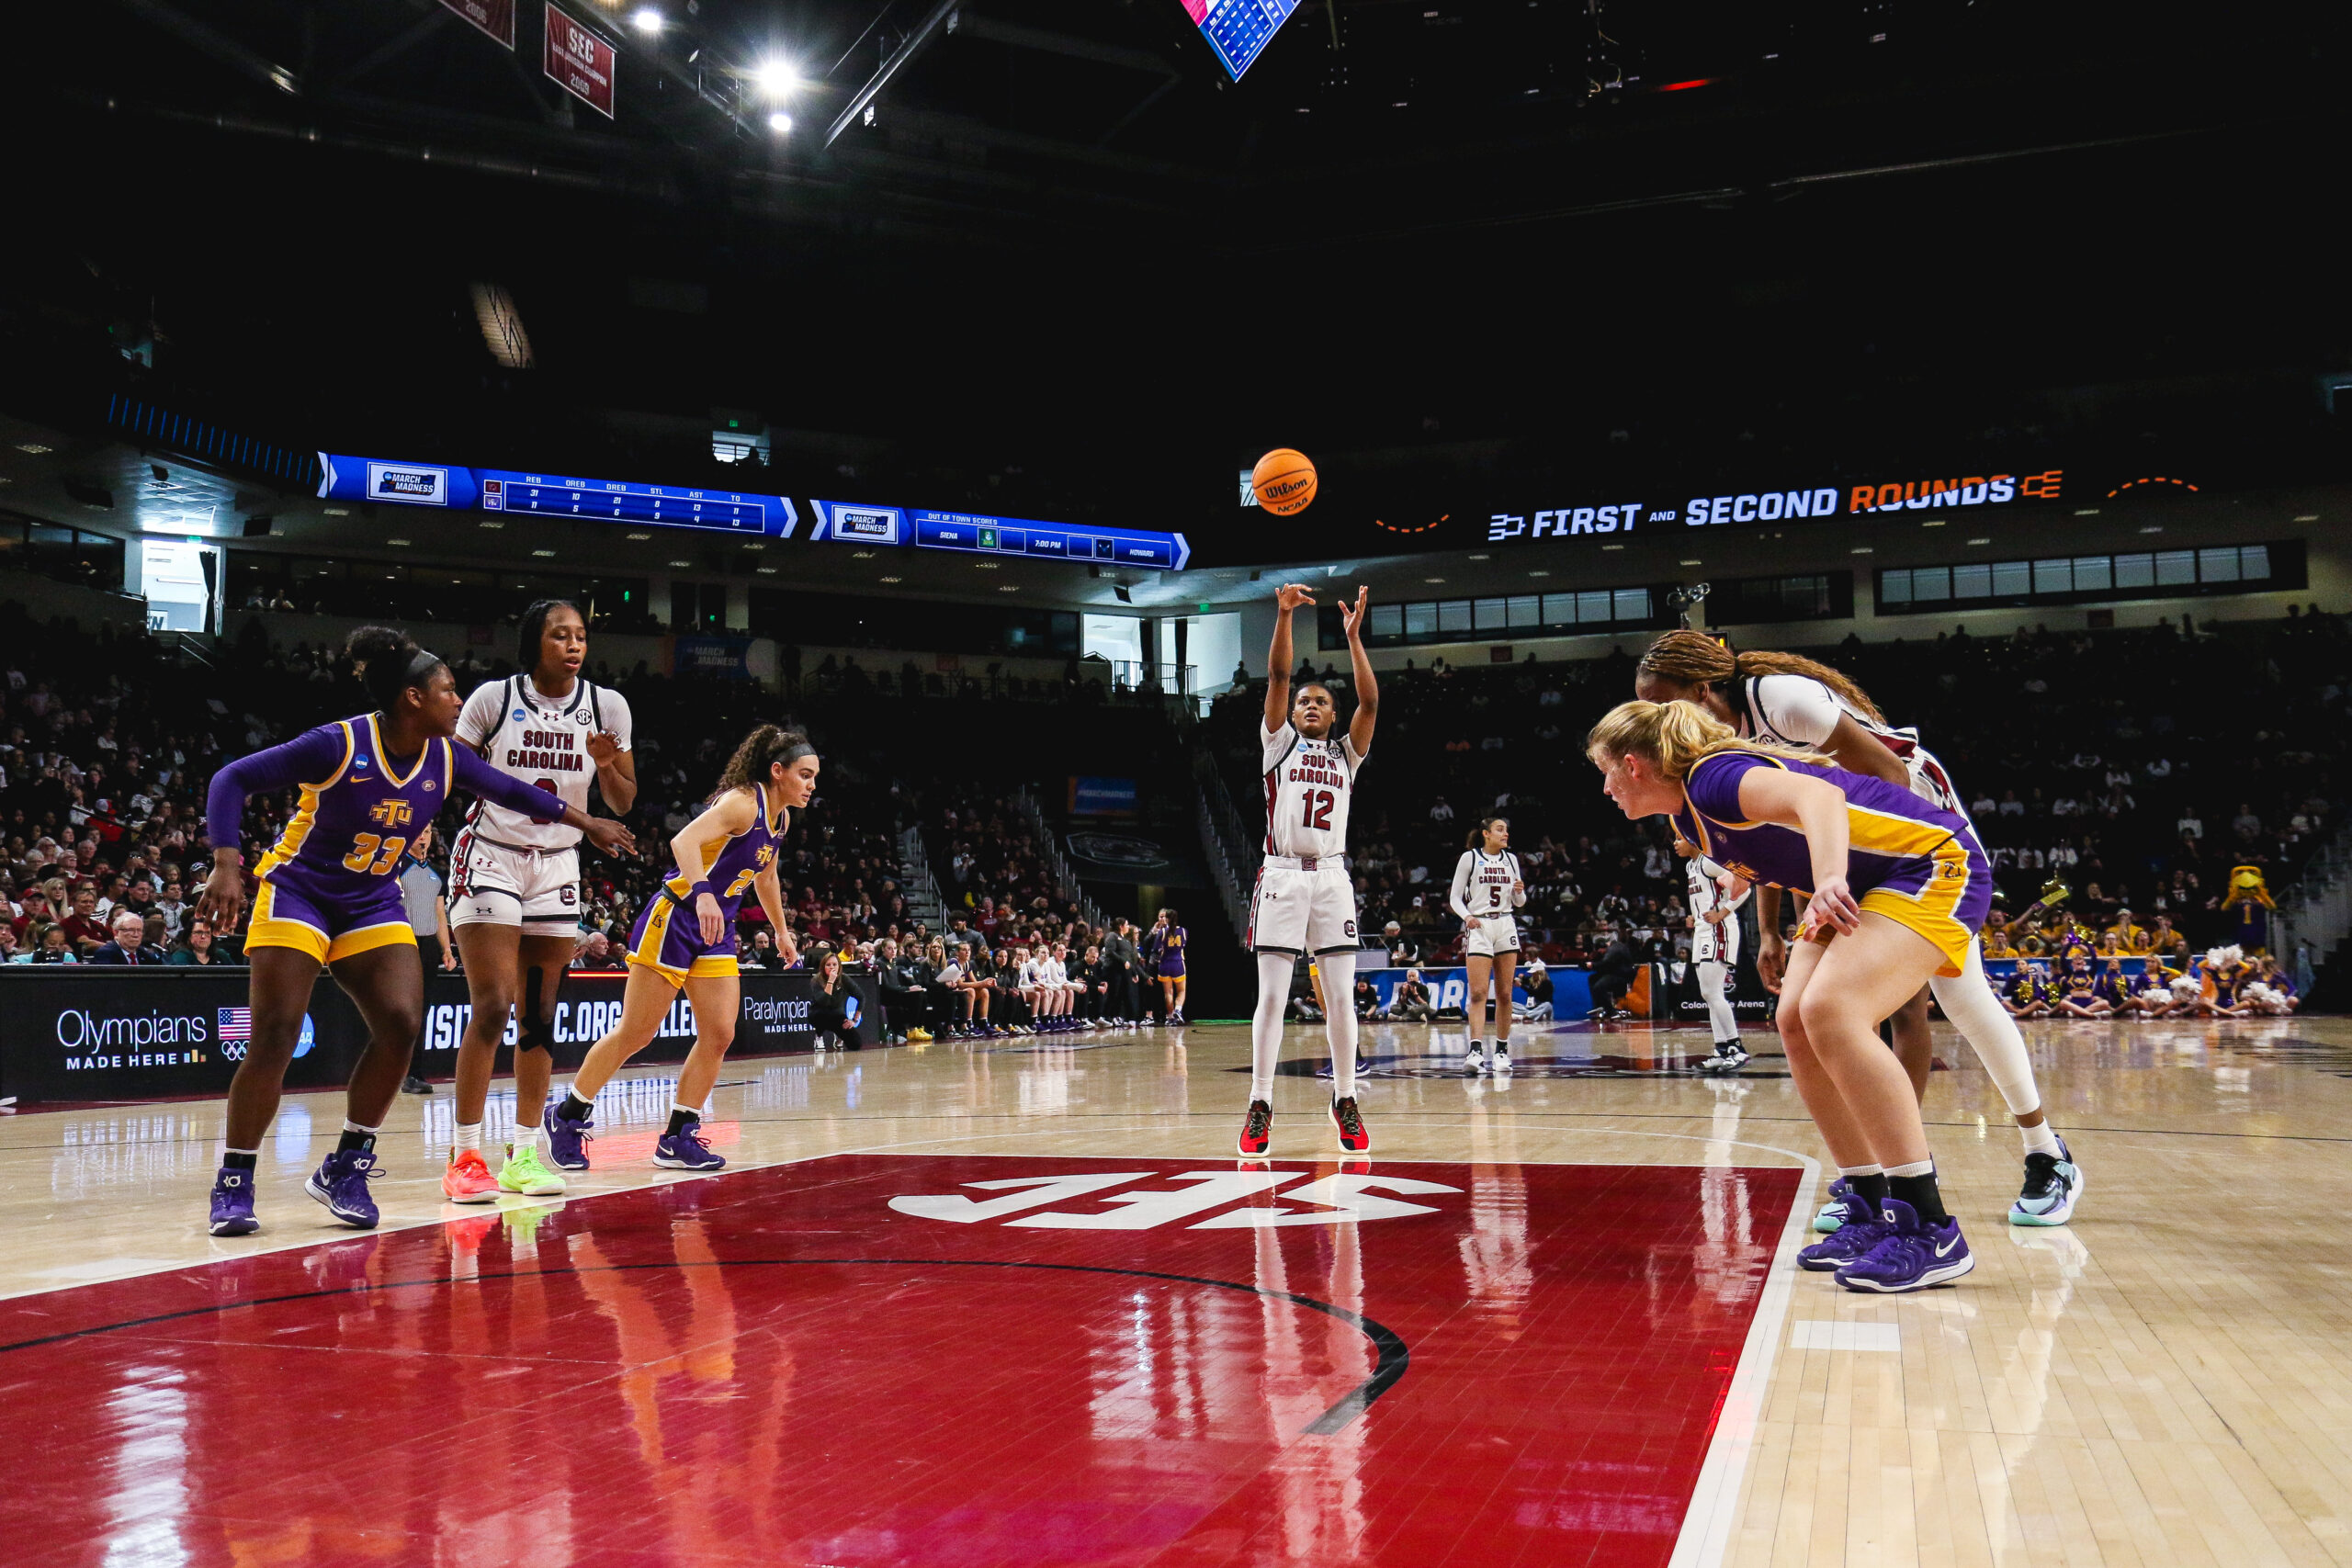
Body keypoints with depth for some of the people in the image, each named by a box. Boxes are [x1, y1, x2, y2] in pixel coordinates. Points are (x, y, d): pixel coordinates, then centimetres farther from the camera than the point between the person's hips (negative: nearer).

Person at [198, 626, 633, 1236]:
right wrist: (227, 865, -28)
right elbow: (233, 779, -17)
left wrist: (589, 824, 18)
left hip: (372, 904, 5)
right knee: (275, 1034, -14)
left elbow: (511, 790, 12)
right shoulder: (340, 744, -21)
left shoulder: (445, 758, -5)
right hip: (298, 890, -5)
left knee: (401, 1025, -12)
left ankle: (344, 1168, 4)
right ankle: (233, 1182, 1)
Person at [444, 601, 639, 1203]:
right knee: (492, 1005, -13)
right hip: (489, 858, -3)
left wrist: (606, 765, -15)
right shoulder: (493, 698, -7)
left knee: (540, 1016, 4)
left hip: (557, 865, 3)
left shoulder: (607, 706, 0)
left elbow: (623, 804, 3)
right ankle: (465, 1155, -5)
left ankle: (524, 1153, 12)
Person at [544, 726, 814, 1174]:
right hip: (676, 917, -8)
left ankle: (678, 1138, 8)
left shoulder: (781, 818, 8)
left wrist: (781, 930, 34)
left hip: (716, 930, 8)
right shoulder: (742, 802, -18)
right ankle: (567, 1118, 13)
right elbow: (684, 840, -35)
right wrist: (702, 892, -50)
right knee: (635, 1034, -3)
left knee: (719, 1035, 0)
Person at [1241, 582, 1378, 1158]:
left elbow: (1370, 701, 0)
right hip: (1282, 875, -2)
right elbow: (1277, 678, -3)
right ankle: (1260, 1105, 3)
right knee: (1272, 996, -3)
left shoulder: (1346, 753, 15)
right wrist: (1284, 614, -13)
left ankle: (1345, 1100, 11)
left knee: (1341, 996, 1)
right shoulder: (1279, 742, 11)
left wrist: (1354, 635, -6)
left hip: (1331, 877, 2)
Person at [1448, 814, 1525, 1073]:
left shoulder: (1510, 859, 12)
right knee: (1478, 992, -13)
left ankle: (1501, 1050, 11)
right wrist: (1466, 916, -17)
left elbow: (1518, 902, 18)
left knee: (1504, 993, 4)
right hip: (1478, 927, -4)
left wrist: (1520, 892, -4)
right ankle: (1476, 1050, -21)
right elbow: (1455, 898, 0)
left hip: (1505, 926, 4)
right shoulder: (1469, 858, 0)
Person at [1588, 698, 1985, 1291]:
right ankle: (1877, 1215, 5)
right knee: (1796, 1023, -1)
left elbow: (1816, 795, -42)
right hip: (1858, 890, 10)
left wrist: (1830, 881, -58)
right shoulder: (1689, 815, 7)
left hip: (1938, 863, -10)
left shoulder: (1712, 777, -23)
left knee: (1830, 1011, -26)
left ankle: (1933, 1232, -22)